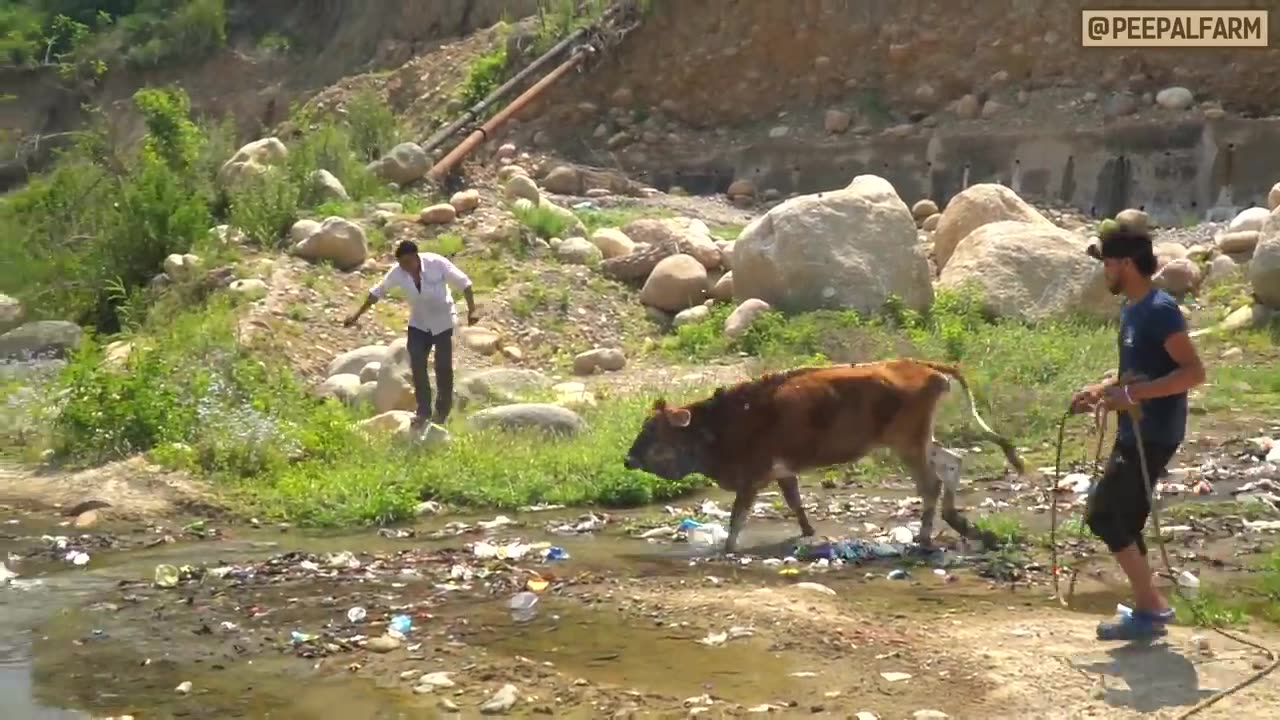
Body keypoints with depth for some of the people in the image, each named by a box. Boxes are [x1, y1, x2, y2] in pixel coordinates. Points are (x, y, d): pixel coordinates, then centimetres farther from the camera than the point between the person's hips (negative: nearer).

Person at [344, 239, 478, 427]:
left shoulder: (437, 263, -26)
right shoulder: (397, 272, -16)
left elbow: (463, 283, -19)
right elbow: (377, 292, -4)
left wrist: (472, 310, -24)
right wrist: (357, 315, -1)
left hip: (442, 322, -3)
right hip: (418, 323, 3)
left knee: (443, 366, 1)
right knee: (417, 364, -5)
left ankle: (442, 411, 20)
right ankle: (423, 411, 6)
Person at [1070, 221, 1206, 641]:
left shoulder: (1160, 310, -18)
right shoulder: (1131, 309, 11)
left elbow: (1194, 372, -24)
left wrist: (1132, 394, -29)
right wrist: (1102, 389, 7)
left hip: (1154, 435, -10)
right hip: (1133, 434, 10)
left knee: (1101, 514, -9)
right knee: (1123, 521, 12)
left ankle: (1149, 608, 0)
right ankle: (1148, 608, 20)